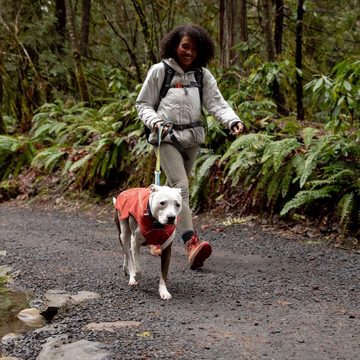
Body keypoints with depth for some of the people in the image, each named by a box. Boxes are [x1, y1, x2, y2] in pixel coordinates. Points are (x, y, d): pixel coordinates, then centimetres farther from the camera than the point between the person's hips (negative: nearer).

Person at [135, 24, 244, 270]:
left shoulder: (203, 75, 9)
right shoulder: (160, 71, 0)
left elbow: (216, 103, -3)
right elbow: (143, 104, 4)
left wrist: (233, 121, -22)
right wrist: (154, 121, -16)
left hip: (192, 138, 5)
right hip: (167, 137, -5)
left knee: (173, 188, 14)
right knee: (181, 186, -20)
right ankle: (192, 242, -31)